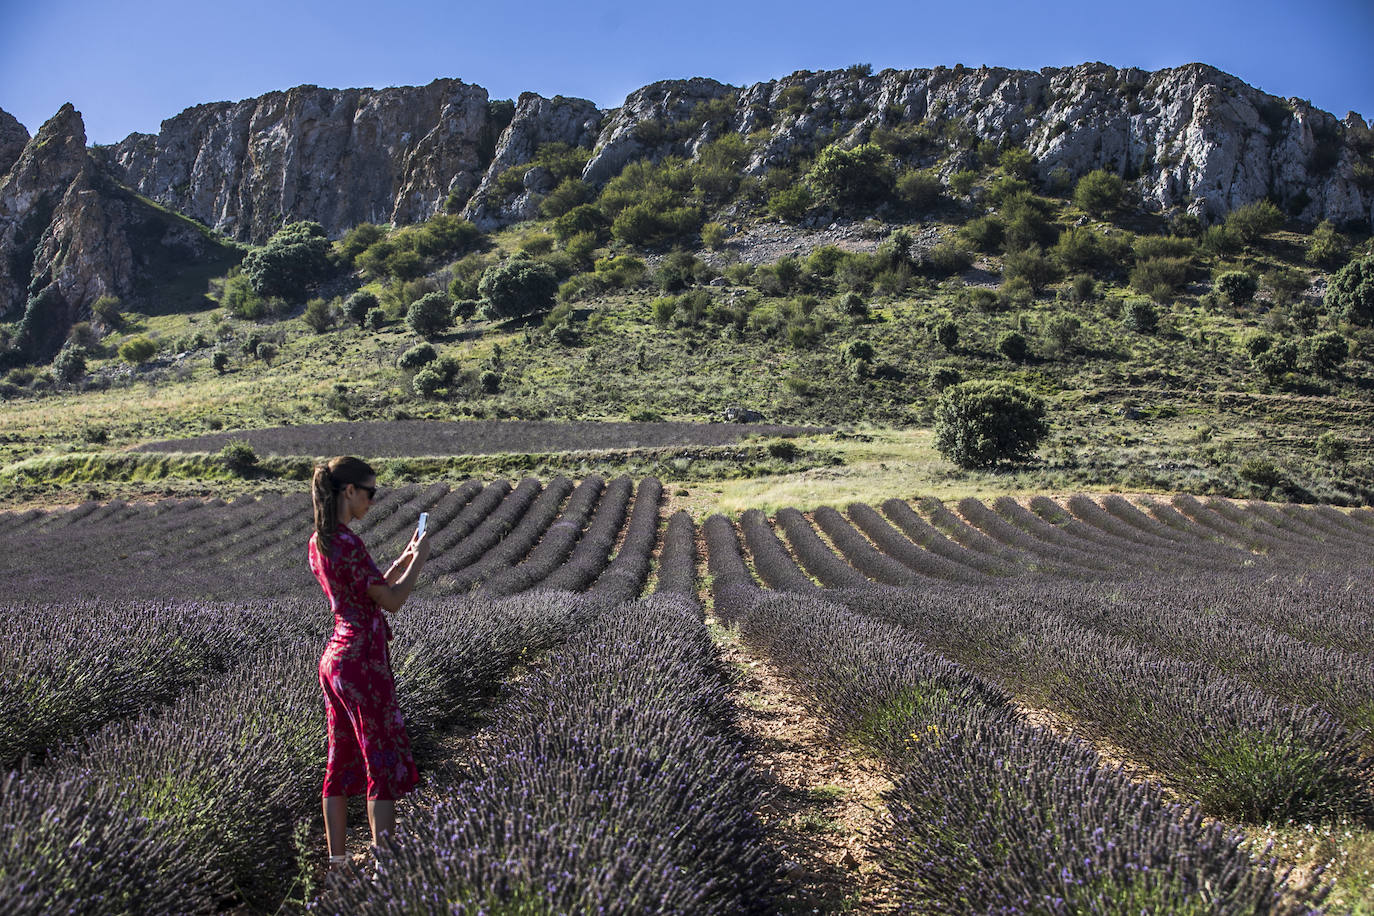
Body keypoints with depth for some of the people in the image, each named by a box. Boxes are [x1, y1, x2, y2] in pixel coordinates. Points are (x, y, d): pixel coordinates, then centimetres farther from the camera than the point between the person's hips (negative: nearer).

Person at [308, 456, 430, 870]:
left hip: (335, 656, 9)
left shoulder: (318, 542, 9)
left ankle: (337, 860, 23)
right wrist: (419, 560, -4)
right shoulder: (348, 543, -19)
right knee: (384, 762, 1)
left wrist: (404, 560, 13)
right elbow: (391, 600, -16)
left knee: (341, 759, 15)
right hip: (364, 661, -9)